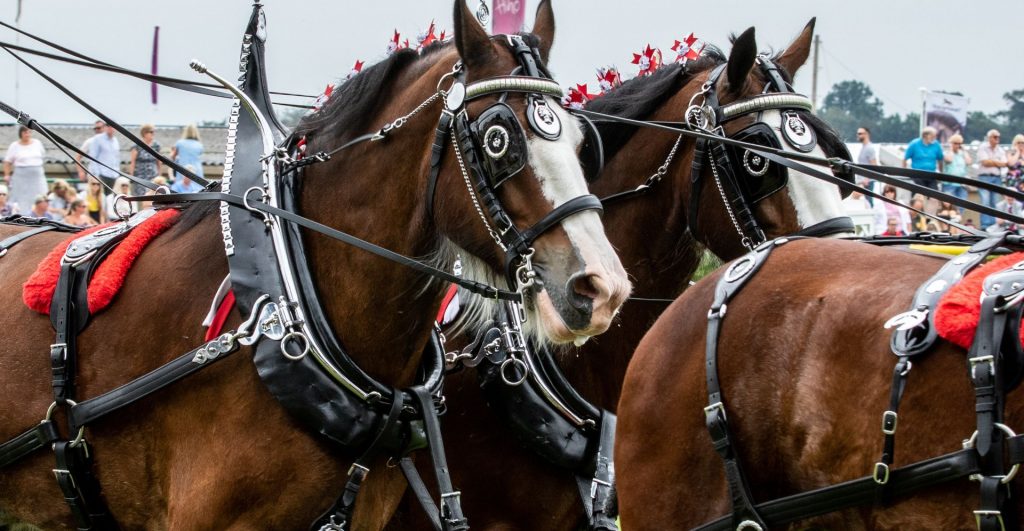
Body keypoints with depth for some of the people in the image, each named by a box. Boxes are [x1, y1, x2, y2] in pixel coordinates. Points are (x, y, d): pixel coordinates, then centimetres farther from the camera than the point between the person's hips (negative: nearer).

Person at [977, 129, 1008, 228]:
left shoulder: (1000, 150, 14)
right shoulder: (983, 148, 1)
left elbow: (1003, 164, 2)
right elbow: (985, 162, -10)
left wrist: (991, 161, -7)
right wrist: (997, 162, -2)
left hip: (997, 178, 5)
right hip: (985, 177, -5)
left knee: (994, 203, 4)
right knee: (985, 202, -12)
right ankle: (985, 226, -15)